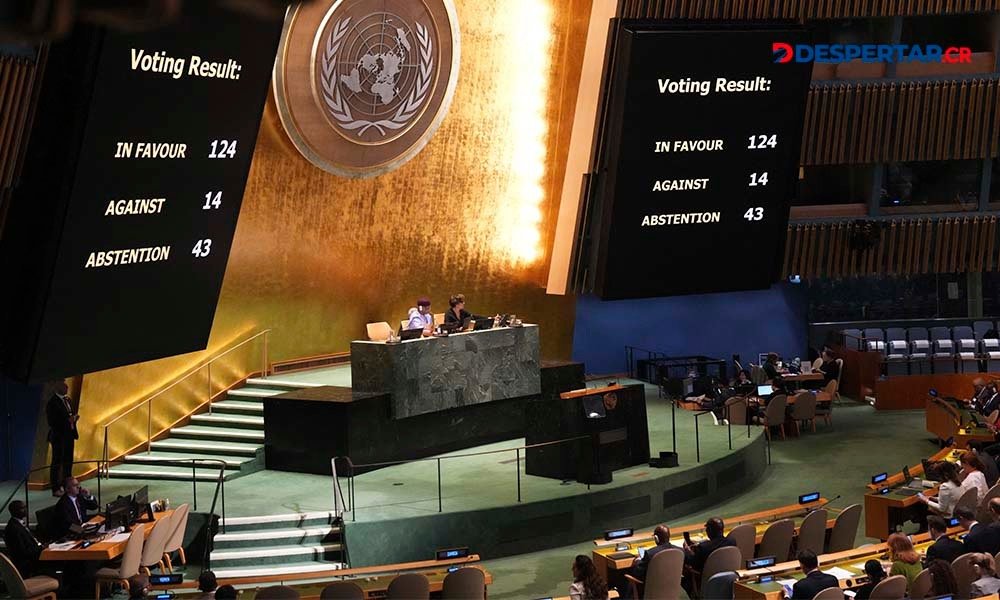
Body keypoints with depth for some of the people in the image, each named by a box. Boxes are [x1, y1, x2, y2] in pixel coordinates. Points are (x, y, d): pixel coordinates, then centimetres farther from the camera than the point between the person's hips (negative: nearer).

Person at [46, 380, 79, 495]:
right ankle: (56, 489, 2)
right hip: (58, 436, -8)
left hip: (69, 435, 8)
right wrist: (67, 420, -24)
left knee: (68, 462, 13)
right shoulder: (52, 403, -15)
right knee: (57, 463, -2)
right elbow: (52, 422, -18)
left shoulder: (68, 400, 11)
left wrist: (74, 418, -1)